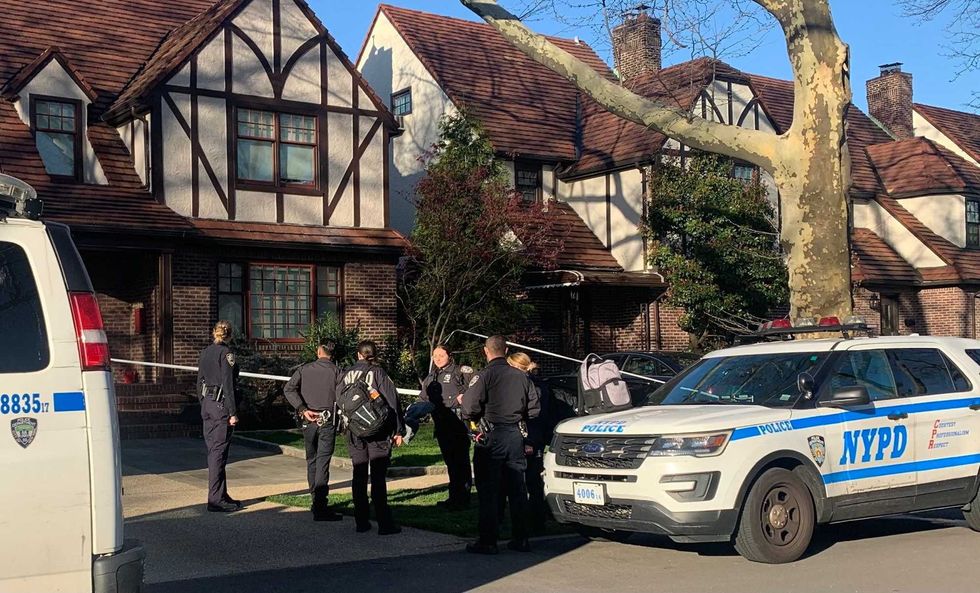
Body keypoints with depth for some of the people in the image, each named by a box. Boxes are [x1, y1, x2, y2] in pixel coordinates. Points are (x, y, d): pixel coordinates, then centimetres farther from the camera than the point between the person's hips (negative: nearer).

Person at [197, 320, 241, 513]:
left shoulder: (205, 352, 11)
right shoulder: (226, 352, -11)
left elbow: (200, 382, 15)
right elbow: (228, 384, -16)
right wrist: (233, 413, -14)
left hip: (207, 403, 8)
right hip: (221, 404, -8)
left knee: (213, 451, 12)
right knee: (218, 452, -6)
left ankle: (221, 495, 20)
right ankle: (215, 499, -5)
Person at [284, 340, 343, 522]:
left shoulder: (304, 369, 7)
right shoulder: (336, 371, 0)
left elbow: (289, 389, -7)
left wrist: (303, 409, -9)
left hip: (308, 421, 3)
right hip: (328, 421, -3)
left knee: (311, 460, 17)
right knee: (323, 462, -7)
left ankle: (316, 501, 25)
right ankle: (320, 507, -14)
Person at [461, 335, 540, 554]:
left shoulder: (483, 376, -11)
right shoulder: (521, 377, 6)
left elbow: (470, 410, -15)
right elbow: (533, 409, 9)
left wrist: (462, 400, 6)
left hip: (491, 438, -5)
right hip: (516, 437, 5)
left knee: (488, 491, 1)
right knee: (517, 489, 12)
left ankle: (487, 541, 2)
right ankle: (520, 538, 17)